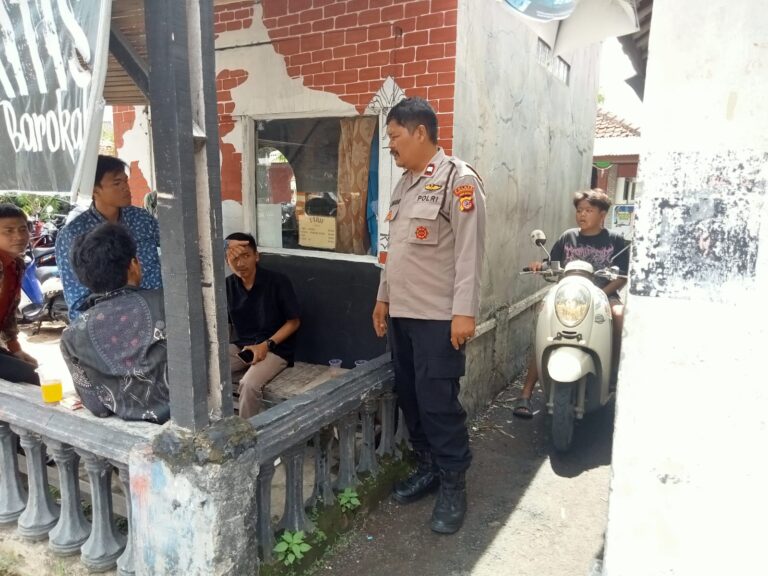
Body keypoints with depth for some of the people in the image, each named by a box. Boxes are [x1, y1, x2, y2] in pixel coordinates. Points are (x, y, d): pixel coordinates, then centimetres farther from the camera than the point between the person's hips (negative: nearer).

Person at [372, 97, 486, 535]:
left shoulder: (459, 179, -9)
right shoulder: (405, 184, 16)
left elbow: (470, 250, -15)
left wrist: (464, 311, -20)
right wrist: (384, 297, 20)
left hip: (439, 316, -8)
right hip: (402, 312, 8)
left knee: (438, 402, -3)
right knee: (410, 397, 13)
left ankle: (454, 487, 14)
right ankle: (428, 468, 29)